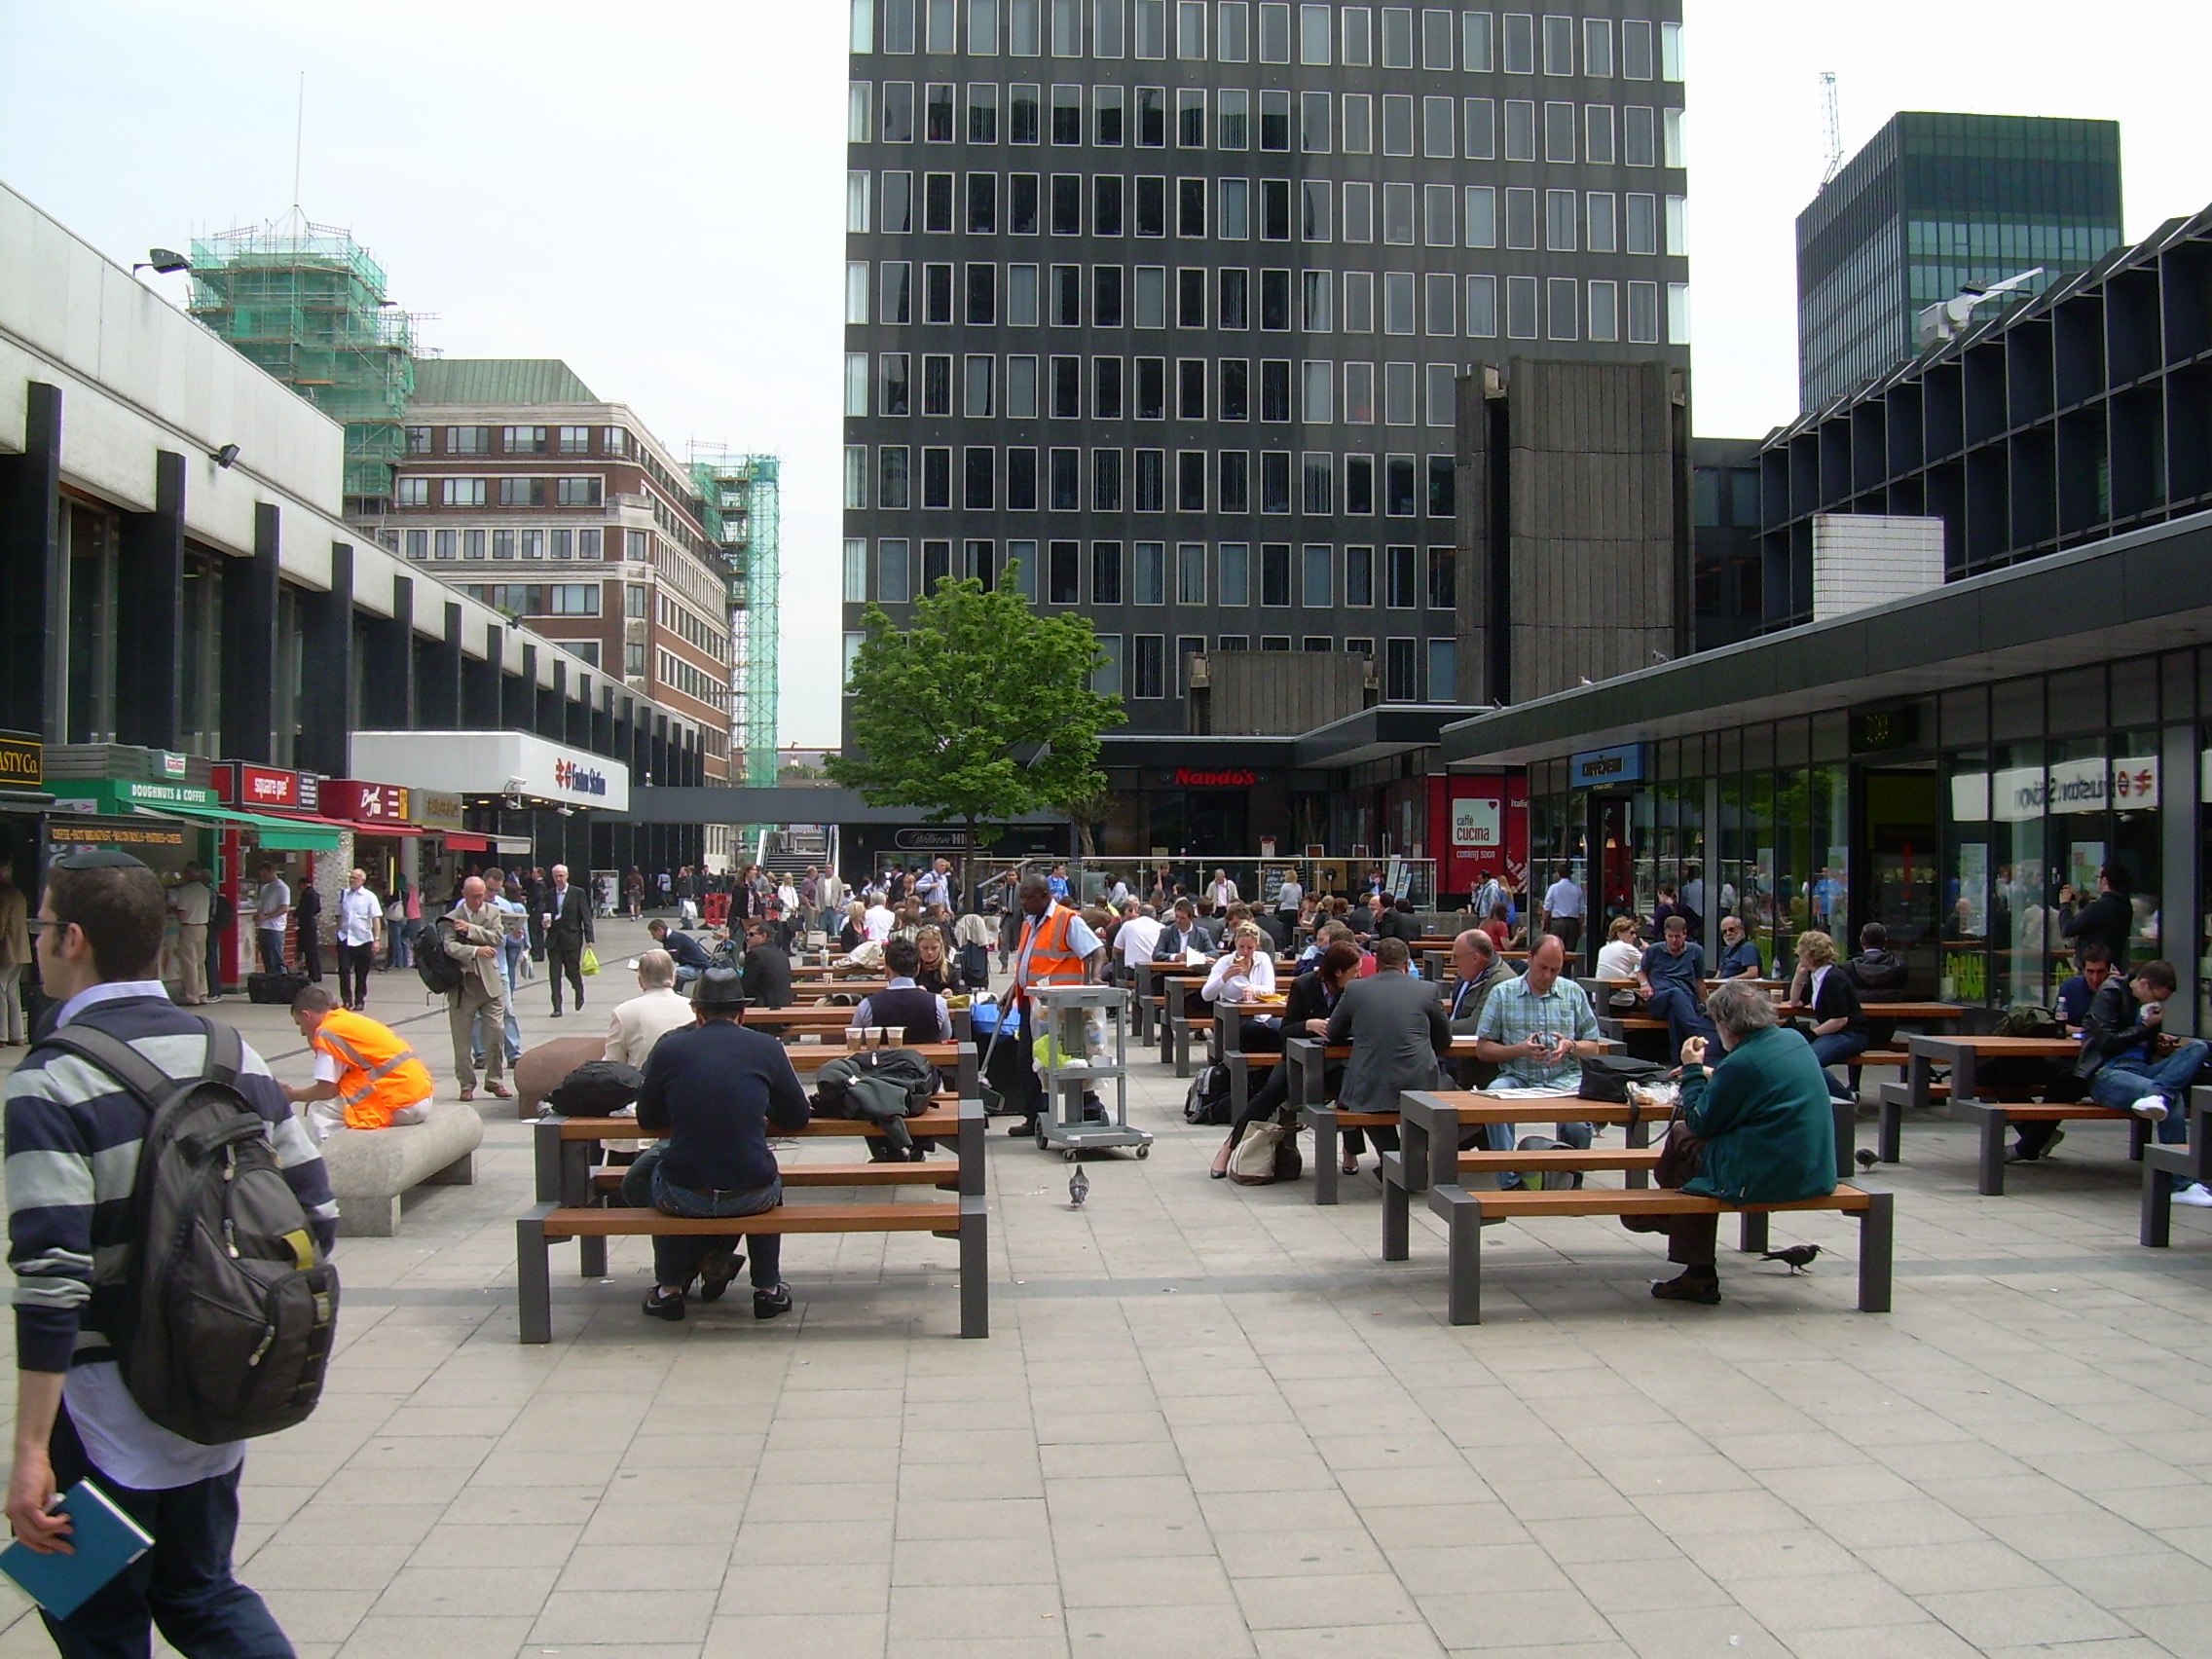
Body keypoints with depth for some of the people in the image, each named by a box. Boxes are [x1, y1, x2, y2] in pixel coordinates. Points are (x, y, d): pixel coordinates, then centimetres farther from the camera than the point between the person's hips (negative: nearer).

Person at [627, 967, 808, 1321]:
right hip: (752, 1197, 1)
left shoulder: (669, 1047, 1)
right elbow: (797, 1120, 11)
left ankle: (670, 1288, 27)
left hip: (683, 1197, -1)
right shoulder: (768, 1048, 2)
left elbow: (647, 1121, 14)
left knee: (642, 1175, 34)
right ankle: (768, 1289, 30)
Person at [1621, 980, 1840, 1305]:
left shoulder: (1741, 1063, -20)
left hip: (1771, 1178, -9)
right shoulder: (1795, 1042, 5)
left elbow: (1700, 1123, -9)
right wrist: (1713, 1077, 24)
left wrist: (1693, 1071, 2)